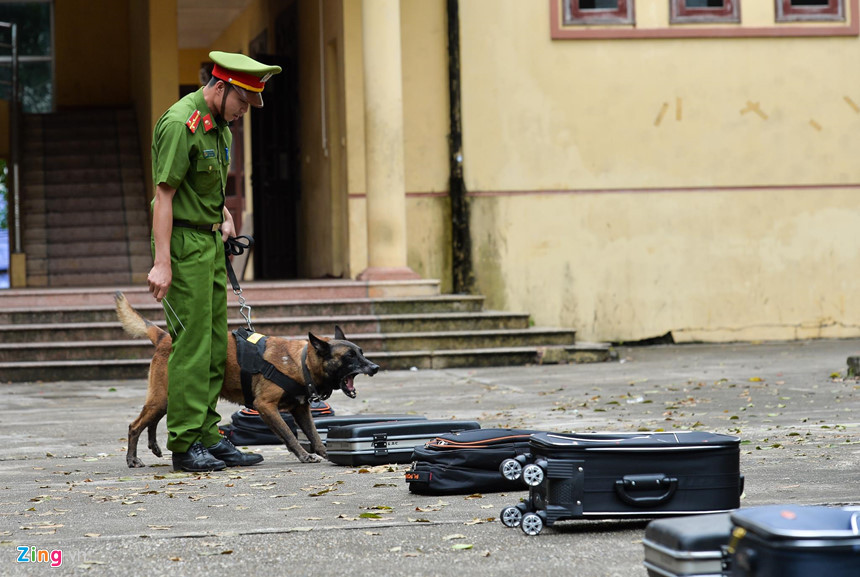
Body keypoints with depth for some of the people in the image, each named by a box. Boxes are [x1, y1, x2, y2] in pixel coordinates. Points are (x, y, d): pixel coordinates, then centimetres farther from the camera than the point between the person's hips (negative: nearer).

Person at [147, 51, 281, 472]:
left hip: (211, 240, 9)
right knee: (192, 344, -9)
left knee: (215, 345, 9)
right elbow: (164, 195, -19)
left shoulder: (220, 125, 13)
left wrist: (224, 215, 8)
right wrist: (161, 262, -23)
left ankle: (207, 436, 14)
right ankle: (184, 444, -6)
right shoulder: (180, 124, -16)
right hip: (184, 241, -9)